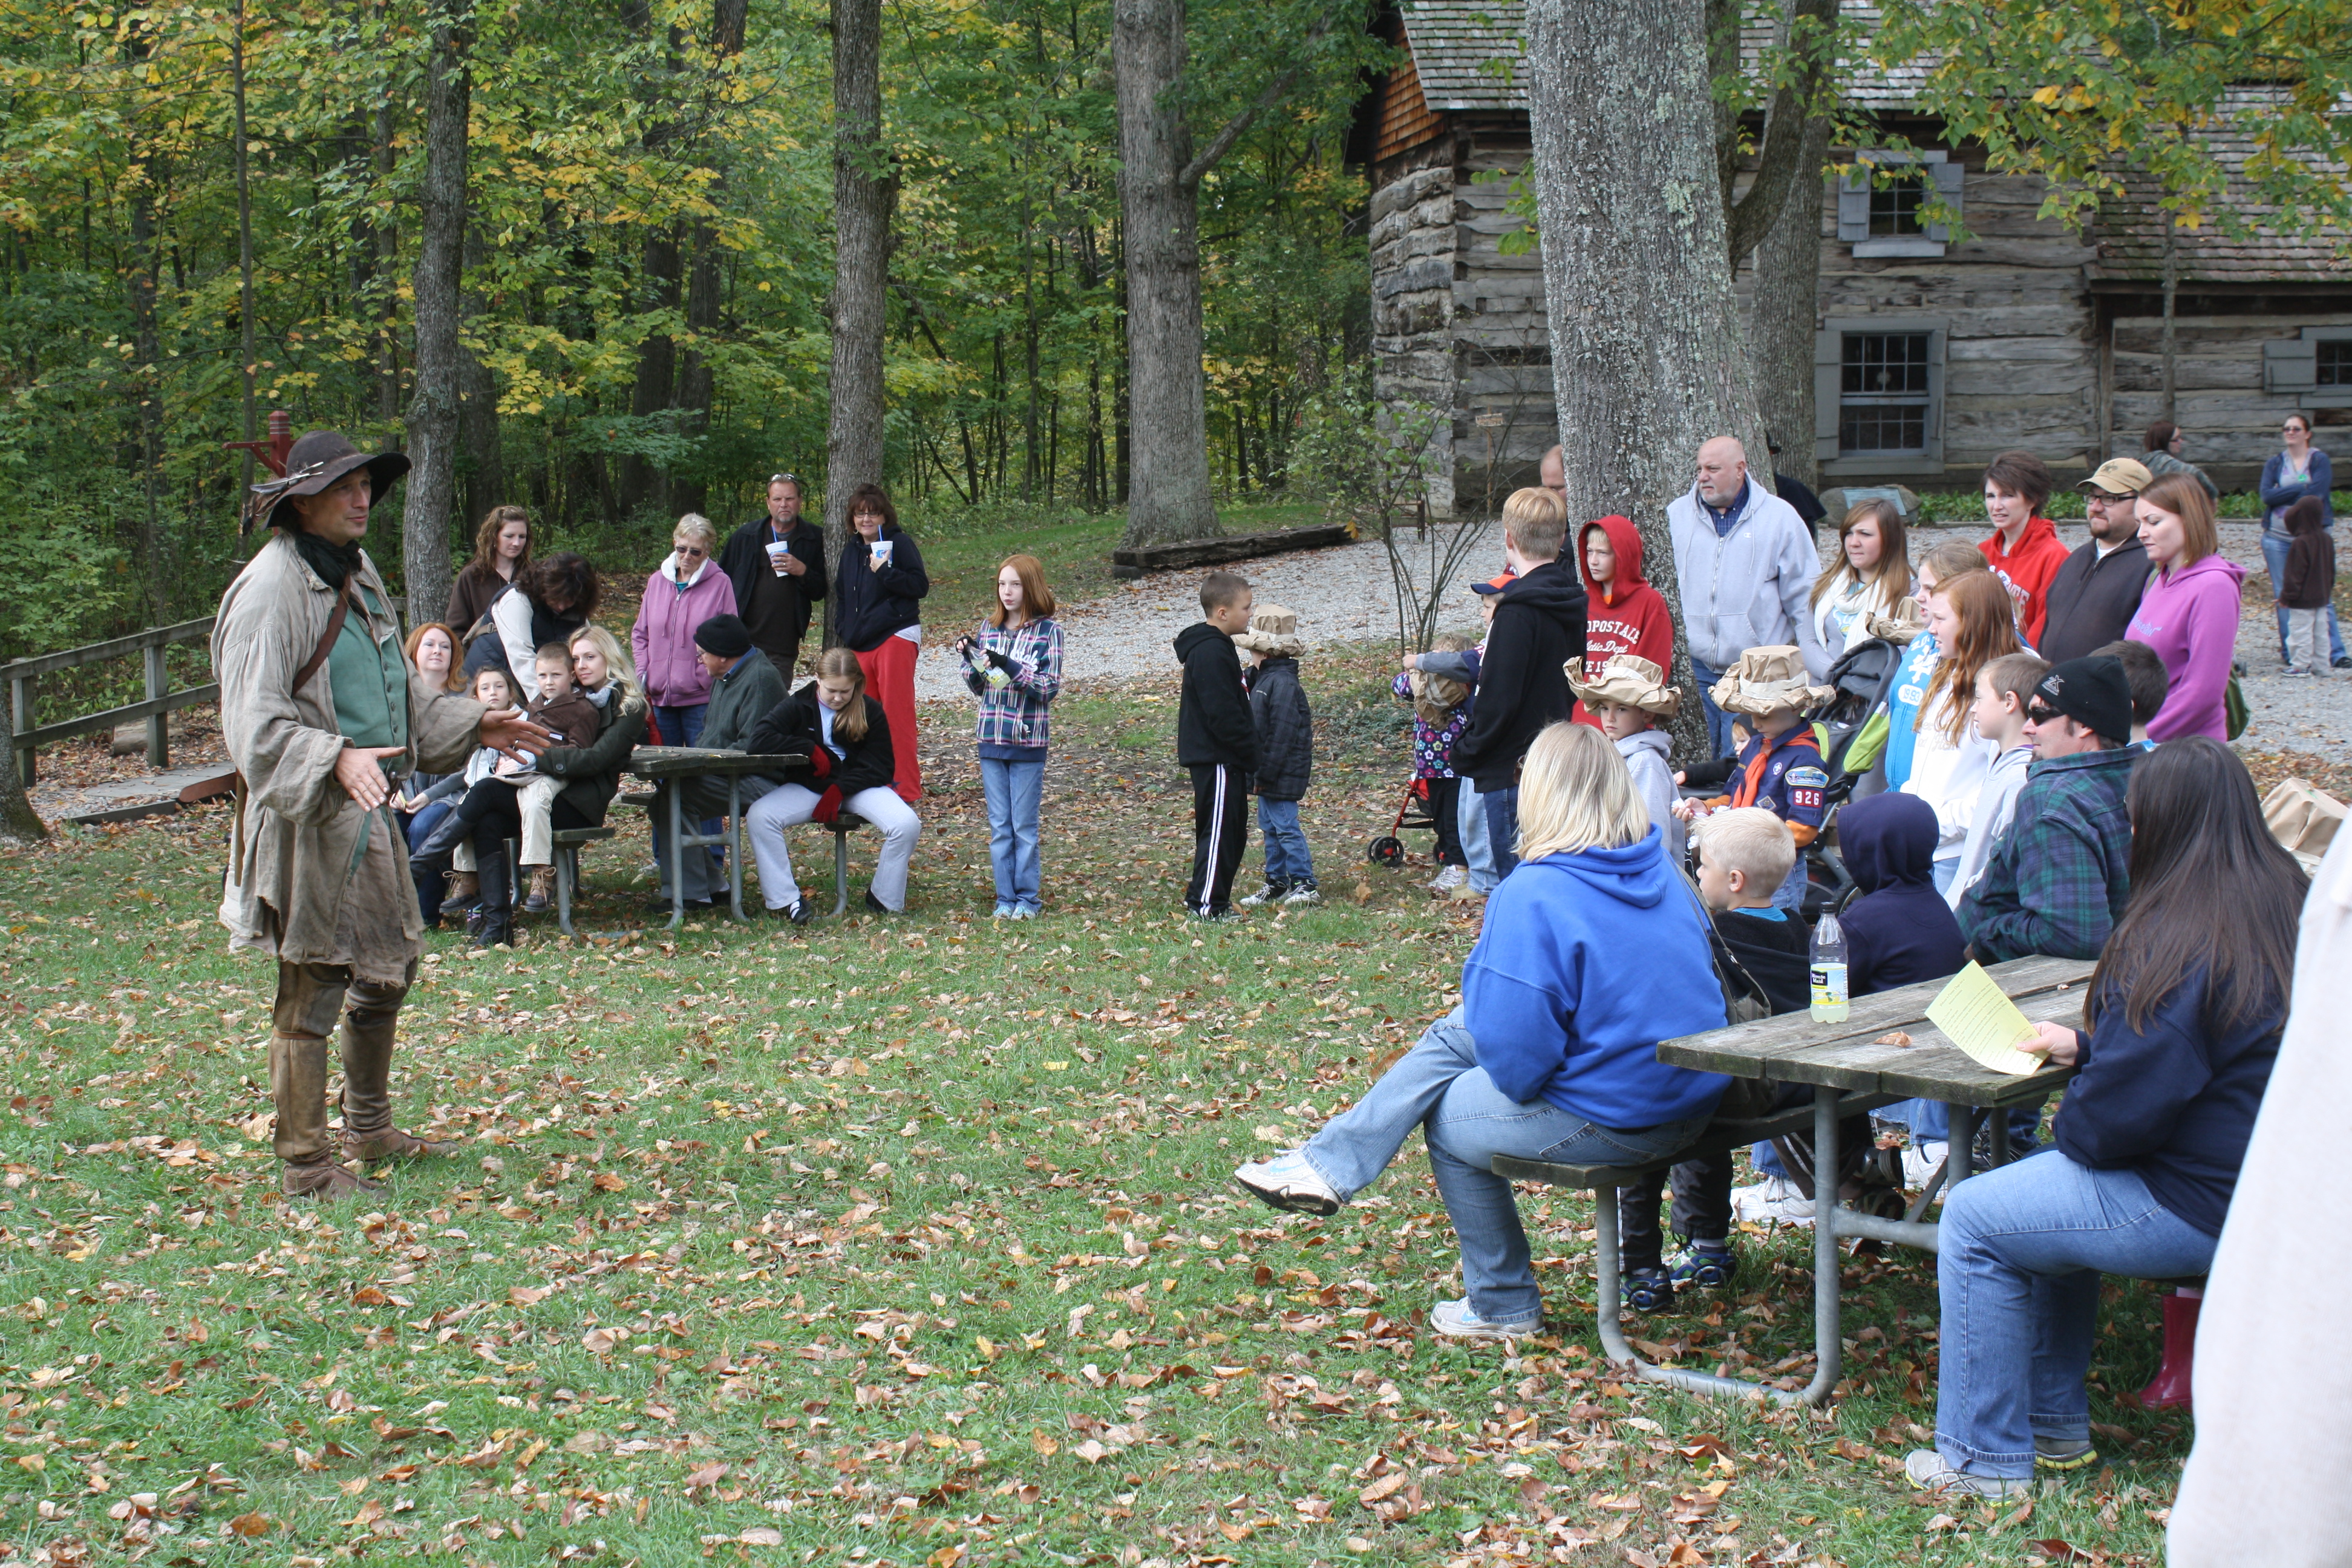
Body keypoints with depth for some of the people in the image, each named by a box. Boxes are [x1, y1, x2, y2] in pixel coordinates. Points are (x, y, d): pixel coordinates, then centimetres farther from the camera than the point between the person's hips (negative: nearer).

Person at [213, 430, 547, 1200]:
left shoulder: (356, 574, 14)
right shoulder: (271, 588, -16)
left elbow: (400, 688, 26)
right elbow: (256, 723, -23)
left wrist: (474, 726, 20)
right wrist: (335, 759, -36)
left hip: (367, 813, 10)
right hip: (306, 821, -10)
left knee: (390, 965, 19)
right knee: (311, 991, -3)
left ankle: (370, 1130, 36)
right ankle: (305, 1164, 8)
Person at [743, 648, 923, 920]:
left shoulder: (871, 711, -3)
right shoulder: (799, 706, -4)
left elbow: (881, 768, -4)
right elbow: (758, 740, -19)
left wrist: (840, 790, -18)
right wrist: (811, 749, -19)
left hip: (859, 786, 0)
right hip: (809, 787, 0)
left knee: (908, 825, -28)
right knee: (758, 816, -28)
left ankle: (884, 899, -6)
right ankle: (785, 899, -18)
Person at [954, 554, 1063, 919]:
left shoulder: (1048, 631, -6)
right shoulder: (990, 627, 8)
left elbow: (1051, 688, -12)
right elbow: (979, 687, 14)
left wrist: (1010, 668, -23)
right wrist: (969, 661, -5)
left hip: (1028, 742, -4)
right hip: (992, 739, 4)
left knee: (1024, 826, 2)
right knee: (999, 826, 8)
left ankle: (1028, 898, 12)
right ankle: (1005, 898, 16)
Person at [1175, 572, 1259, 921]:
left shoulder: (1217, 648, 16)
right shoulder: (1211, 653, -18)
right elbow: (1223, 715, -23)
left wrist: (1250, 750, 18)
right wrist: (1252, 752, -17)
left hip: (1224, 759, 11)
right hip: (1217, 760, -11)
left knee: (1232, 831, 15)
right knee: (1218, 831, -5)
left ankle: (1202, 898, 21)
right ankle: (1207, 905, 0)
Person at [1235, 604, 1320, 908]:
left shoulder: (1282, 682, -20)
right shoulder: (1262, 678, 11)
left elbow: (1281, 734, -22)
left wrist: (1265, 773, -21)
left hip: (1283, 775, -10)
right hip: (1269, 773, 10)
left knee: (1286, 827, -6)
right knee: (1269, 826, 14)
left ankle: (1306, 885, 1)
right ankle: (1277, 883, 22)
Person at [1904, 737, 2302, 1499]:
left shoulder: (2181, 942, -24)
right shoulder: (2281, 903, 6)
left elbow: (2123, 1110, -24)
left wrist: (2070, 1126, -3)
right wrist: (2086, 1047, 11)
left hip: (2198, 1208, -10)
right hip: (2259, 1174, 10)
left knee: (1973, 1219, -1)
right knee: (2044, 1190, 29)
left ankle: (1983, 1457, 7)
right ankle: (2055, 1426, 32)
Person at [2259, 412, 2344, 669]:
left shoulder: (2320, 461, 3)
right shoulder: (2274, 463, 11)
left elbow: (2317, 494, -13)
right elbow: (2267, 496, -5)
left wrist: (2283, 495, -6)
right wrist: (2301, 487, -10)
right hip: (2278, 537, 3)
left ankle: (2335, 653, -9)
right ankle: (2289, 652, 11)